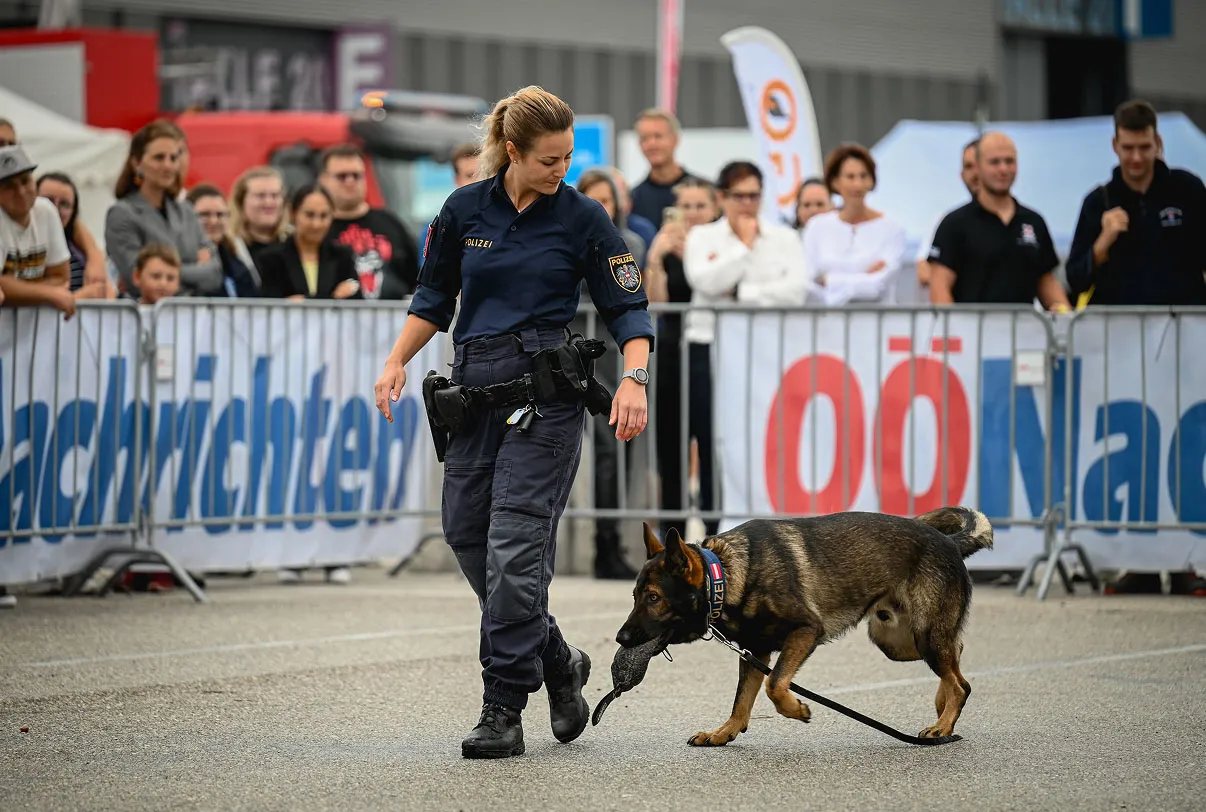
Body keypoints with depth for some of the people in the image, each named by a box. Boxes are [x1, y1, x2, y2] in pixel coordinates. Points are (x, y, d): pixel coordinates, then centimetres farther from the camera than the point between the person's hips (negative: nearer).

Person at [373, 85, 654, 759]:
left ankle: (504, 710, -8)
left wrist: (634, 380, -17)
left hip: (547, 392, -4)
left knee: (516, 546, -12)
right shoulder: (465, 210, 5)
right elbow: (434, 298, 16)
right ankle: (559, 663, 27)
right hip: (474, 388, 4)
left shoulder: (582, 217, -2)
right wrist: (398, 362, 4)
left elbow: (629, 308, -1)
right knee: (468, 536, 6)